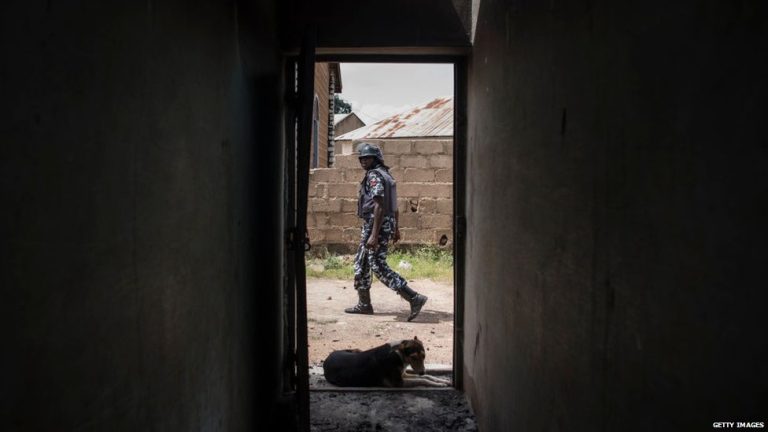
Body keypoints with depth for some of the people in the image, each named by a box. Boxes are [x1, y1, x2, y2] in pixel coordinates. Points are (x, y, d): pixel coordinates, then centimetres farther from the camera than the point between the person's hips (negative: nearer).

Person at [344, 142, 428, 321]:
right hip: (387, 224, 10)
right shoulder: (386, 175, 16)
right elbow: (394, 206, 20)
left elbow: (379, 206, -24)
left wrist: (374, 235, -27)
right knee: (361, 263, 16)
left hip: (376, 226, -10)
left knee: (379, 267, -10)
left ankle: (414, 298, -13)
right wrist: (396, 228, 26)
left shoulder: (374, 176, -14)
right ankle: (364, 304, 23)